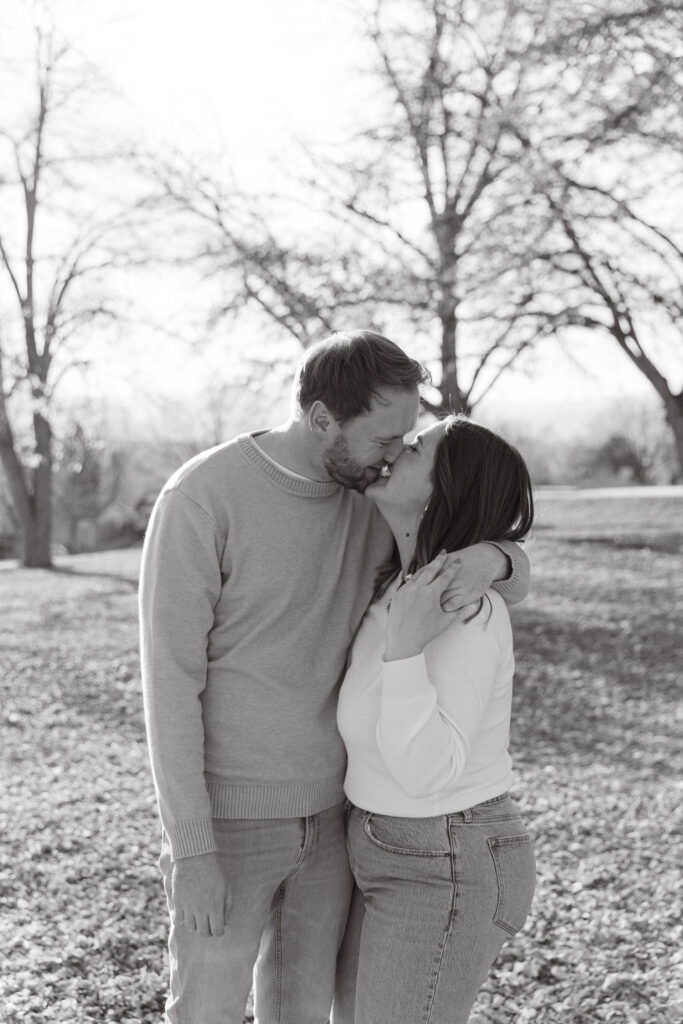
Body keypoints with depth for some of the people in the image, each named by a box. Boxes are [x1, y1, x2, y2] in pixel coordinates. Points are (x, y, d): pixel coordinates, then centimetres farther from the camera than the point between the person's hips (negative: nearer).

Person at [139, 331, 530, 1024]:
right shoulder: (200, 498, -21)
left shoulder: (373, 499, -2)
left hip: (331, 805, 5)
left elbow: (516, 581, 1)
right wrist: (189, 850, -20)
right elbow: (170, 681, -19)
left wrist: (491, 557, -26)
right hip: (230, 815, -5)